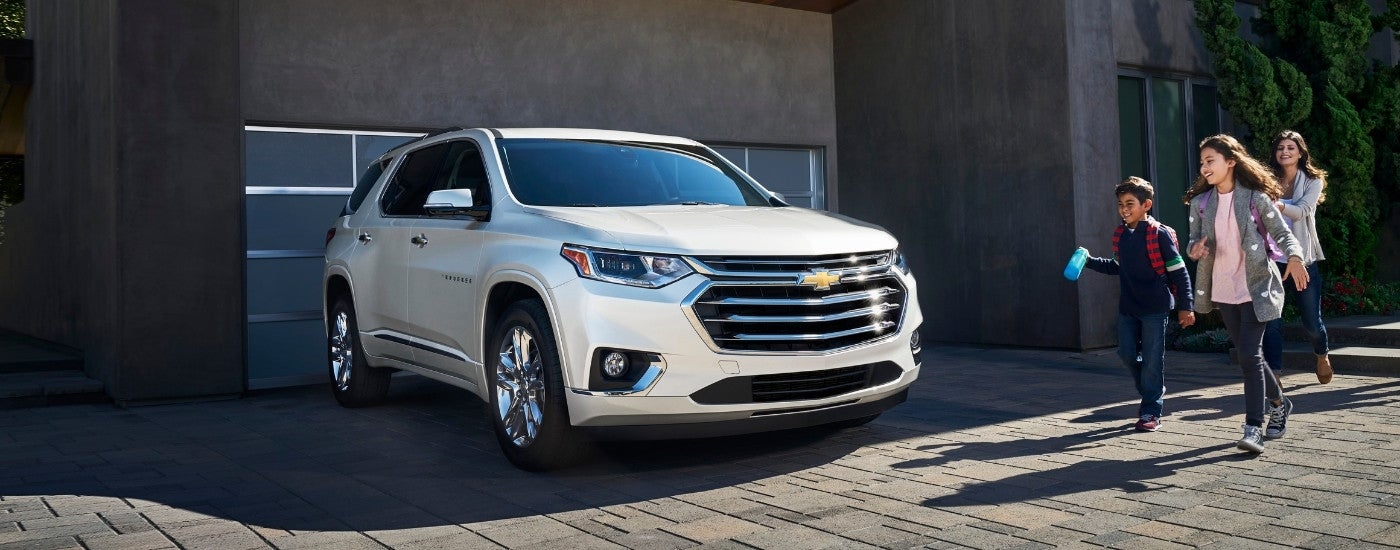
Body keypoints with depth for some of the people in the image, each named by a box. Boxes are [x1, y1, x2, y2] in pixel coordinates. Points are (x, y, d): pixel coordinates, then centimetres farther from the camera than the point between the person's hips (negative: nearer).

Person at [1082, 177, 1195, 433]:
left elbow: (1179, 272, -9)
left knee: (1152, 359, -1)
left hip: (1155, 308, -6)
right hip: (1128, 307, 6)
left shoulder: (1159, 234, -11)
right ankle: (1152, 389, 32)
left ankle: (1151, 411, 9)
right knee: (1127, 354, 7)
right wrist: (1090, 261, 11)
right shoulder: (1120, 235, 8)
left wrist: (1185, 307, -10)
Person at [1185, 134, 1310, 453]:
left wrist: (1294, 258, -25)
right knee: (1247, 355, 14)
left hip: (1255, 288, -5)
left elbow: (1282, 233, -6)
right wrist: (1194, 250, -16)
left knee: (1249, 355, -13)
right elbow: (1194, 242, 8)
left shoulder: (1255, 197, -8)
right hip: (1223, 291, 5)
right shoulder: (1199, 202, 4)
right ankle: (1279, 403, 38)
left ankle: (1254, 429, -11)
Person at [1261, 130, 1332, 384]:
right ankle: (1273, 376, -1)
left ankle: (1322, 356, 39)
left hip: (1303, 260, 0)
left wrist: (1280, 206, -36)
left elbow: (1303, 210, -16)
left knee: (1312, 322, 9)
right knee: (1271, 321, -7)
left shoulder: (1313, 181, 2)